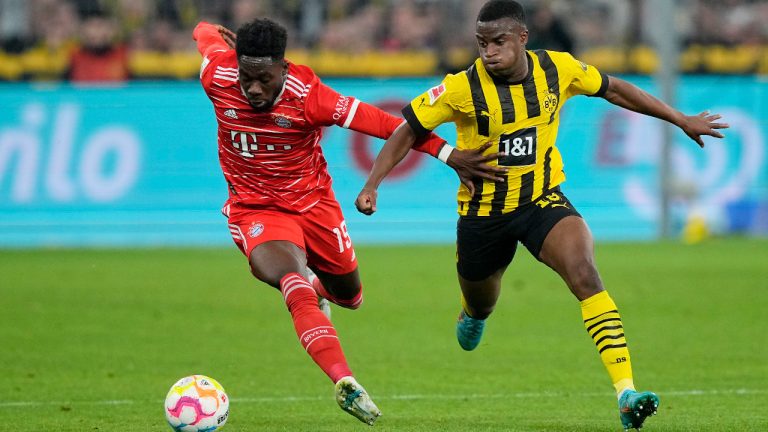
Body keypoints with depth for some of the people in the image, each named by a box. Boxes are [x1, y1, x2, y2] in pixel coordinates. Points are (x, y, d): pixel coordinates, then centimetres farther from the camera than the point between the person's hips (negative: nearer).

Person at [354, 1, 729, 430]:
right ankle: (474, 314, 62)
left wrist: (682, 120, 12)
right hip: (483, 212, 0)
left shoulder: (559, 69, -12)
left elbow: (613, 89, 5)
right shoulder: (463, 88, -20)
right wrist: (372, 185, -21)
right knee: (481, 304, 18)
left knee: (585, 274, -25)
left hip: (543, 200, 0)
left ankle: (626, 392, -31)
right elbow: (408, 132, -10)